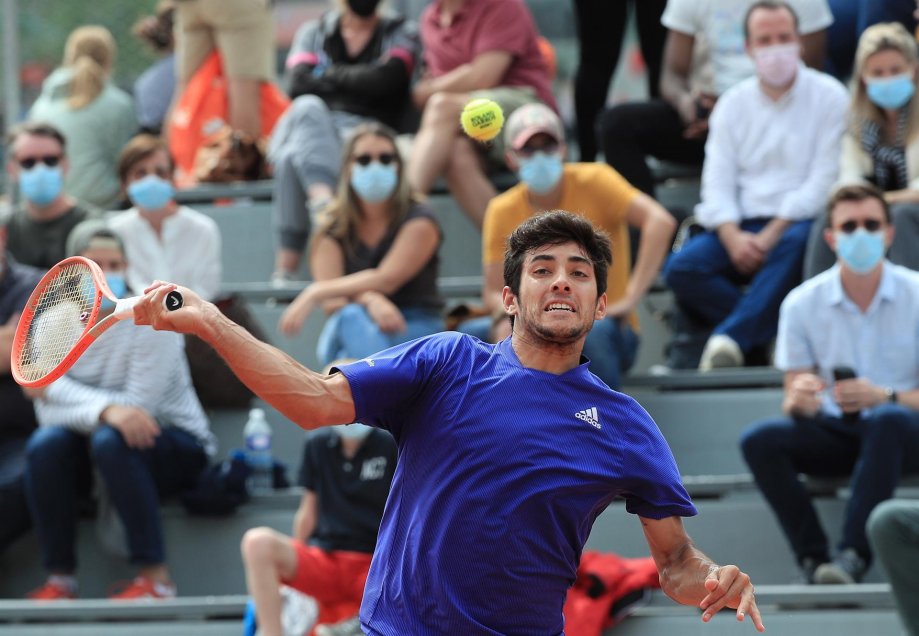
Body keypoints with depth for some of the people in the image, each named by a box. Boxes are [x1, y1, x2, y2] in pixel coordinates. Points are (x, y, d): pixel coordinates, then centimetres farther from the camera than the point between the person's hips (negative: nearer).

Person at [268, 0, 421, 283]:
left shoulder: (402, 33, 15)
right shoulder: (314, 32, 22)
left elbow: (383, 79, -6)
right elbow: (297, 84, 4)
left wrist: (329, 74, 5)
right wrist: (353, 83, 2)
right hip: (311, 127, 2)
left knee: (292, 159, -36)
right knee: (308, 107, -37)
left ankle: (285, 271, -47)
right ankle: (325, 203, -57)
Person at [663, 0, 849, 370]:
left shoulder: (828, 96, 2)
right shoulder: (733, 104, 14)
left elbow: (824, 177, -6)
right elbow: (718, 180, 6)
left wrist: (772, 234, -16)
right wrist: (733, 238, -14)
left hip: (798, 222, -4)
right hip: (741, 225, 4)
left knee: (796, 243, -40)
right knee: (682, 267, -23)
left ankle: (729, 338, -39)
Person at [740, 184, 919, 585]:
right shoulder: (802, 304, 1)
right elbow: (793, 405, 4)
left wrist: (885, 397, -26)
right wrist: (798, 400, -22)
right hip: (835, 433, 3)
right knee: (759, 440, -25)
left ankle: (853, 557, -40)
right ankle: (815, 563, -30)